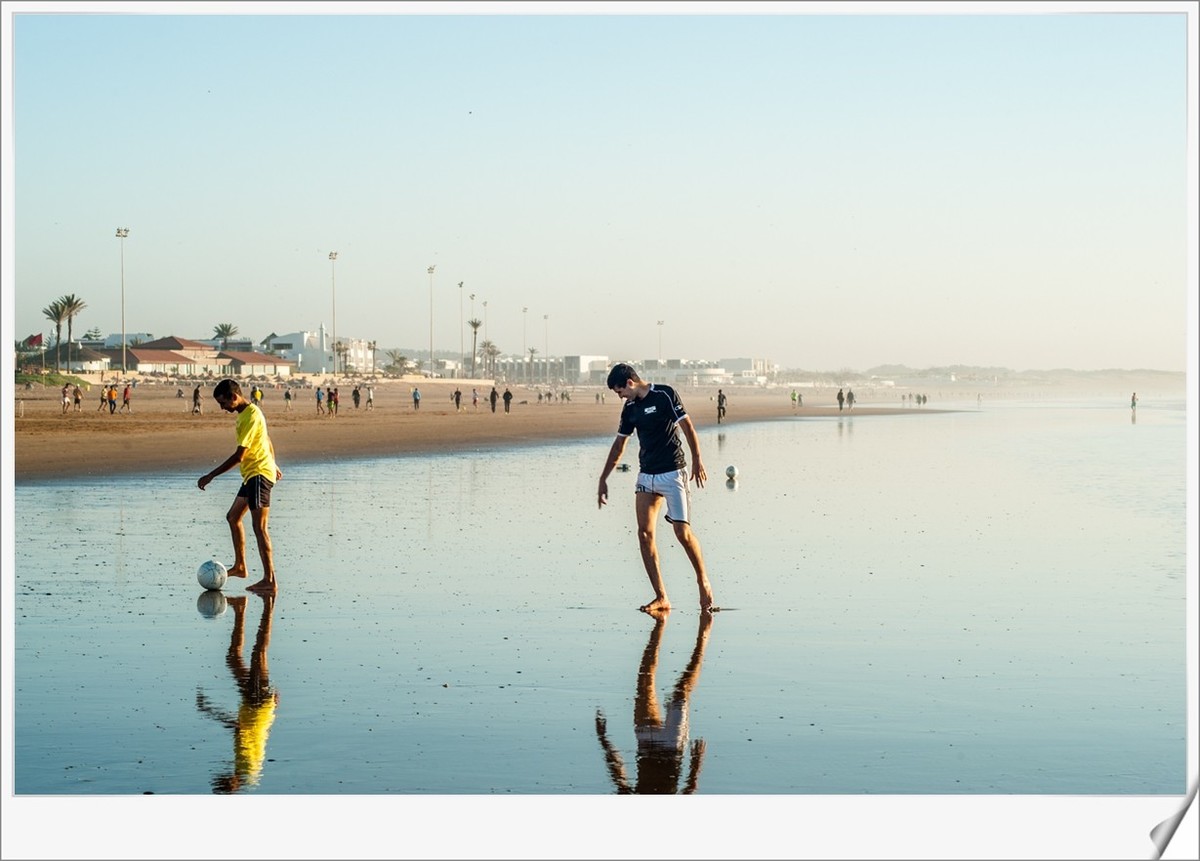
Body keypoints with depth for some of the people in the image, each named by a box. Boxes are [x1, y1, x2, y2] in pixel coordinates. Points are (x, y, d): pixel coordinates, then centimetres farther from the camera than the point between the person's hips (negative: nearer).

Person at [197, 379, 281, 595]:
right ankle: (240, 566, 31)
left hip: (260, 474, -11)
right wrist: (274, 464, 37)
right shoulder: (246, 413, 11)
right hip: (252, 474, 11)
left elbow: (239, 456, -23)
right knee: (233, 516, 20)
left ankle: (270, 581, -18)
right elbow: (267, 441, 25)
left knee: (259, 526, -15)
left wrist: (210, 476, -21)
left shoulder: (251, 416, -20)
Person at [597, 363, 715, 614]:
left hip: (672, 473, -6)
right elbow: (619, 444, 20)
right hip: (645, 475, 6)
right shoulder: (630, 408, 12)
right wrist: (603, 479, 21)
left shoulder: (665, 395, -7)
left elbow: (687, 427, -10)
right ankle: (661, 598, 0)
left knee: (682, 531, -12)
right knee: (644, 534, -4)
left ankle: (703, 581, 11)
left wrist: (697, 460, -18)